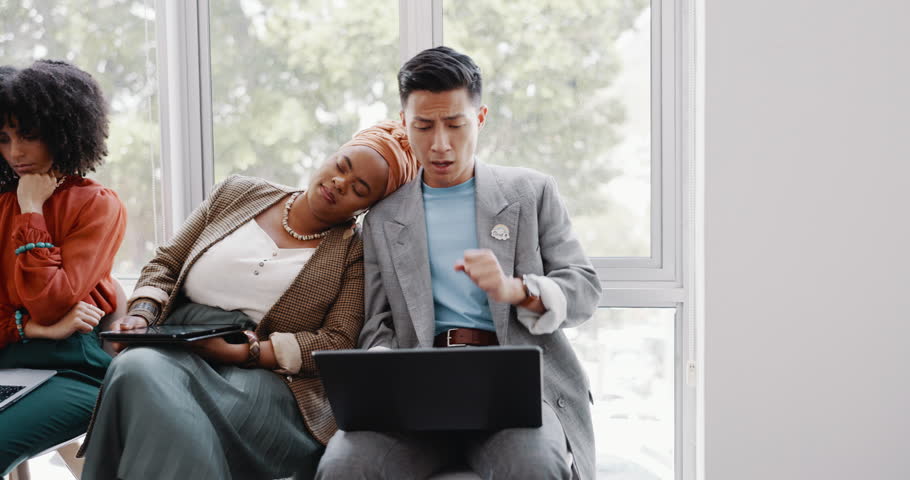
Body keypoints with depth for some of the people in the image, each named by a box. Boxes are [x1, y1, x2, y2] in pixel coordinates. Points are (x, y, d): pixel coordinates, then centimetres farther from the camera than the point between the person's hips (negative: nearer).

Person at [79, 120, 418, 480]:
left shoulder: (355, 254, 4)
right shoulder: (238, 193, 15)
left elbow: (339, 345, -6)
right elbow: (165, 265, 18)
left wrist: (246, 352, -16)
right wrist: (141, 315, -3)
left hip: (263, 376, -3)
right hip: (176, 353, 3)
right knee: (136, 368, -34)